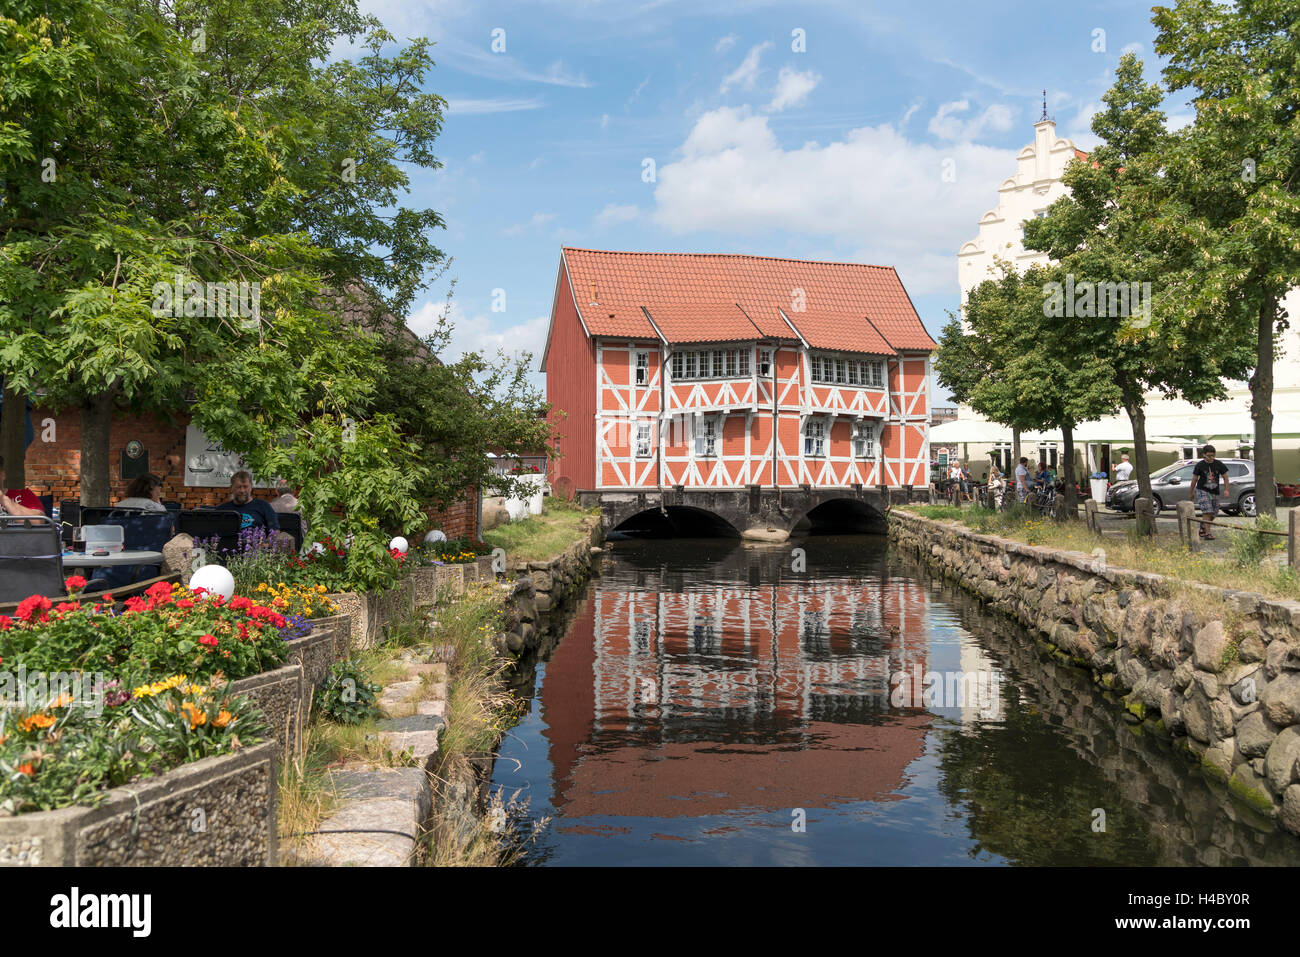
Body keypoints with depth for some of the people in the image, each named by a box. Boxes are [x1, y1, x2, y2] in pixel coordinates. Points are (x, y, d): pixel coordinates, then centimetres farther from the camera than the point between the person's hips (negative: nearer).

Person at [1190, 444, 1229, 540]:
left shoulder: (1219, 465, -1)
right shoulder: (1200, 465, -5)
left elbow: (1225, 477, 6)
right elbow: (1194, 479, 4)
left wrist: (1226, 490, -6)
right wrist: (1190, 493, 10)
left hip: (1214, 493, 3)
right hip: (1202, 491, -3)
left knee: (1213, 515, 8)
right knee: (1207, 511, -18)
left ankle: (1202, 528, 32)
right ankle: (1207, 533, -17)